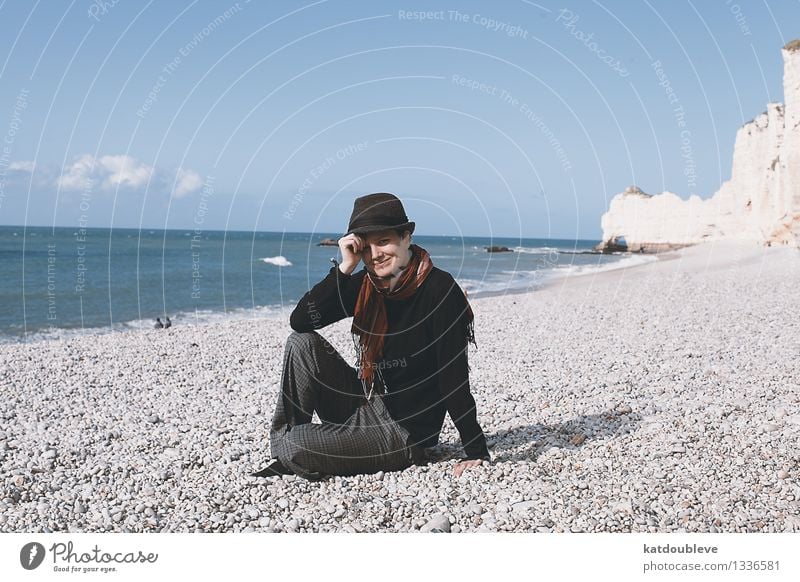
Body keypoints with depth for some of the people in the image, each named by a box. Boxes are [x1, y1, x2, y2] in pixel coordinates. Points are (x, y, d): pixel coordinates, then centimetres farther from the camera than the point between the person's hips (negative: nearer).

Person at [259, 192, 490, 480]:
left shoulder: (440, 289, -19)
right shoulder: (364, 284, 0)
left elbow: (454, 376, -21)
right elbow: (299, 321, -10)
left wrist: (477, 452, -22)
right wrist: (344, 267, -18)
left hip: (403, 430, -6)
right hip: (364, 405, 7)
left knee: (294, 449, -22)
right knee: (301, 342, -10)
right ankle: (282, 445, -1)